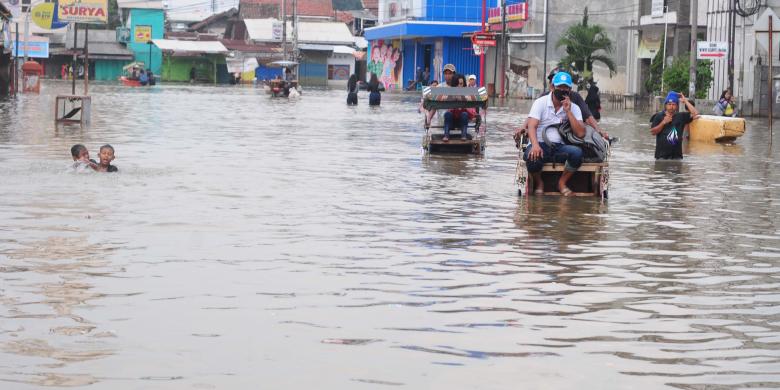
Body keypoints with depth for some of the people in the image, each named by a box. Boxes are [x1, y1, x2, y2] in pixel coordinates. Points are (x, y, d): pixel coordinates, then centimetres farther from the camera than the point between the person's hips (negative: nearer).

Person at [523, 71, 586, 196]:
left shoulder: (574, 108, 10)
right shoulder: (540, 103, 3)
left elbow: (580, 133, -3)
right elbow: (531, 126, -10)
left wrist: (568, 112, -10)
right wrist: (535, 145, -30)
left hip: (560, 147, 2)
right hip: (541, 145, -2)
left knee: (577, 153, -31)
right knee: (533, 157, -38)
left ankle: (562, 182, -3)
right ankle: (539, 183, -2)